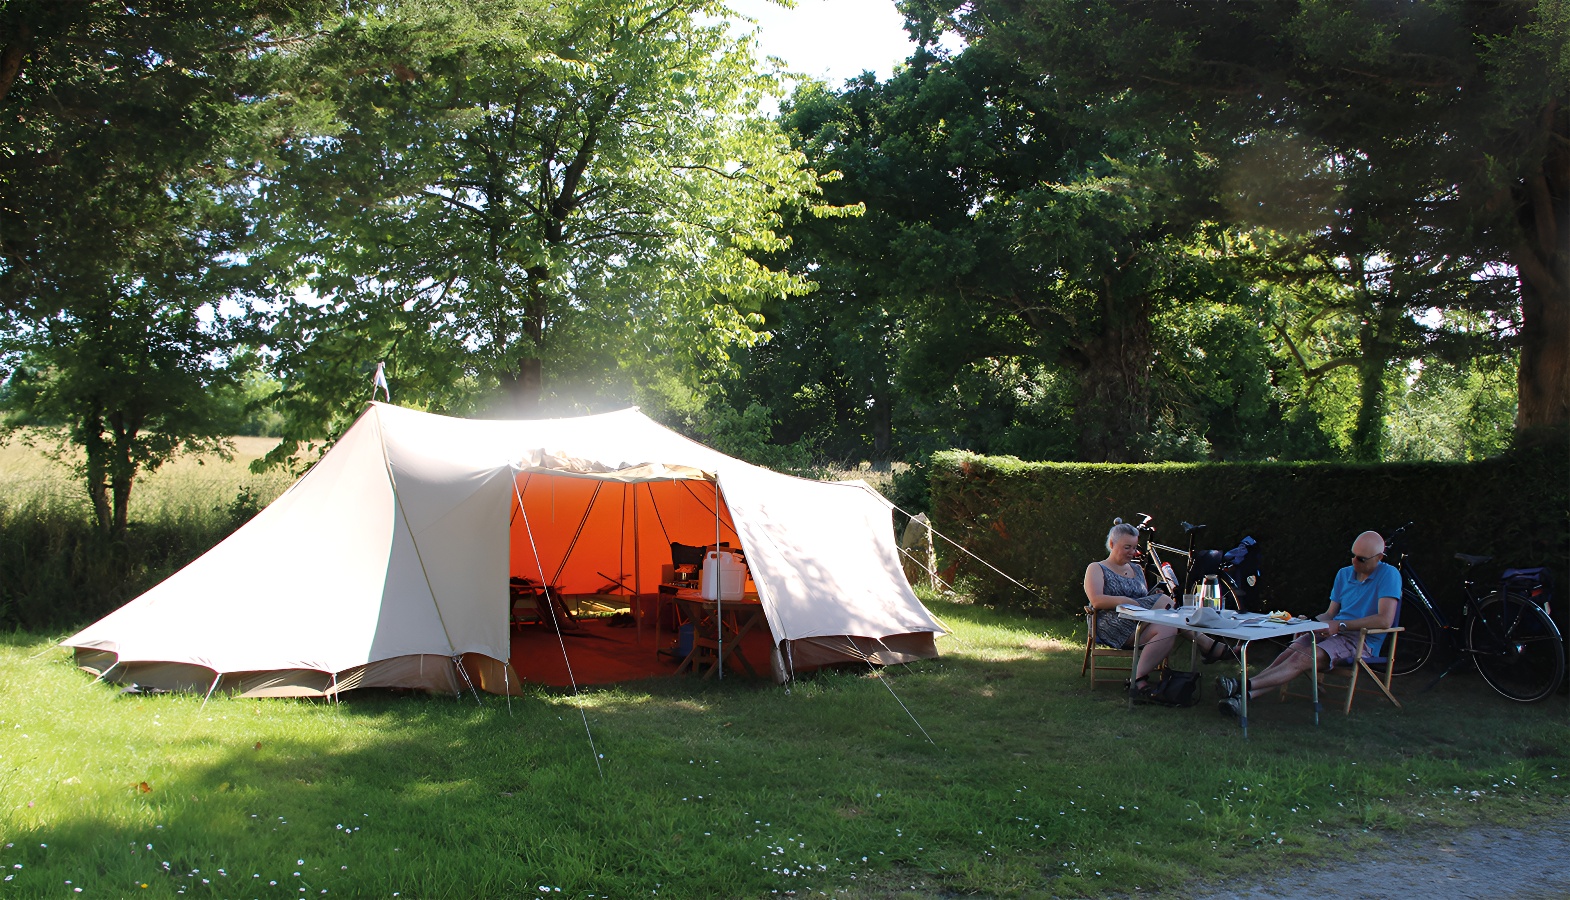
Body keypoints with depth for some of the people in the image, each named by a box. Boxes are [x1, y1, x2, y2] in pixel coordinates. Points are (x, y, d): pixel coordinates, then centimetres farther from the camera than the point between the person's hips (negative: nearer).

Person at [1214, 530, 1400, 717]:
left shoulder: (1388, 574, -5)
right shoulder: (1344, 574, 18)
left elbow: (1385, 620, -17)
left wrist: (1340, 625, -17)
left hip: (1362, 640, -6)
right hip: (1334, 633, 6)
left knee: (1302, 658, -29)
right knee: (1290, 653, -24)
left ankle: (1244, 687, -42)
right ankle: (1244, 695, -42)